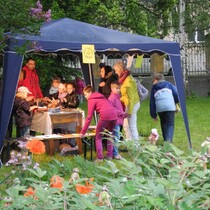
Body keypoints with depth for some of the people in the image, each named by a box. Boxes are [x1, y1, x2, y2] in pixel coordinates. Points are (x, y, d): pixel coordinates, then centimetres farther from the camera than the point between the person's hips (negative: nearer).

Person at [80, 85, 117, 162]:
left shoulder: (91, 100, 10)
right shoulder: (102, 97, 31)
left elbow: (89, 117, 4)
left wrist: (83, 132, 7)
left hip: (105, 116, -6)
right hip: (114, 115, 6)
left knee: (98, 137, 9)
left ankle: (100, 157, 1)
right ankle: (109, 155, 21)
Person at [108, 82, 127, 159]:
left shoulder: (117, 97, 17)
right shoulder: (111, 98, -12)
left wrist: (123, 114, 11)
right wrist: (120, 112, -18)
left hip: (119, 120, 10)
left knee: (117, 137, 14)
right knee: (116, 137, -7)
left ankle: (115, 152, 22)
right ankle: (115, 153, -2)